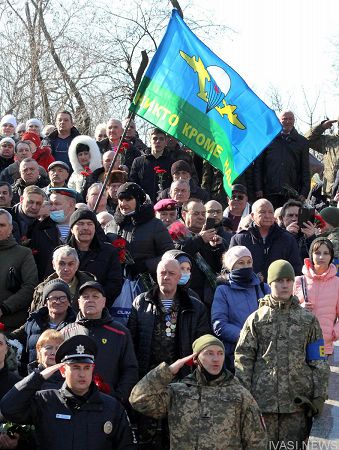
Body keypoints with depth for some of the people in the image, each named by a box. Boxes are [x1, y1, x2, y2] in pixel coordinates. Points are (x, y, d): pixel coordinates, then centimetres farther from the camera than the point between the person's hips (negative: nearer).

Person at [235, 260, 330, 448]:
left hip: (298, 399, 0)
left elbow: (319, 361, 9)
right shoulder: (256, 319, 6)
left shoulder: (308, 319, 8)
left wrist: (320, 396, 2)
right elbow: (243, 359, 4)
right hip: (263, 399, 0)